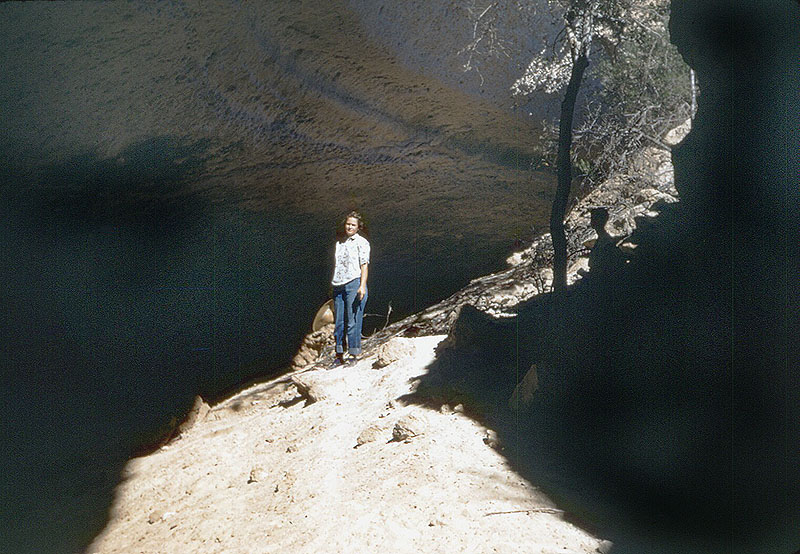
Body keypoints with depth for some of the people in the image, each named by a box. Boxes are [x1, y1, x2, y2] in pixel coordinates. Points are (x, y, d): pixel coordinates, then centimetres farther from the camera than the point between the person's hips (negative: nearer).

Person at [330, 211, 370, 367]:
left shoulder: (362, 242, 2)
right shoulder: (339, 240, 17)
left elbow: (364, 265, -5)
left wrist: (362, 286, -15)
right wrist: (332, 283, 18)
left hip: (354, 284, -5)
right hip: (338, 285, 5)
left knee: (353, 321, -7)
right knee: (338, 321, 5)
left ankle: (354, 354, -1)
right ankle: (339, 355, 12)